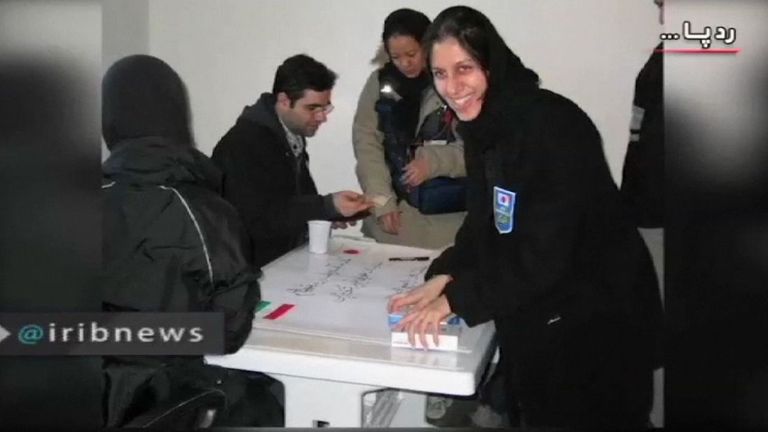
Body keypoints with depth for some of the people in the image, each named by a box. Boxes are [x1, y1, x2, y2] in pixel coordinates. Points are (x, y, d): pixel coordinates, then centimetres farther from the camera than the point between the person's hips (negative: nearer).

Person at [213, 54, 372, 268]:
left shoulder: (293, 135, 8)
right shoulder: (243, 144, -18)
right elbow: (258, 221, -22)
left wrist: (328, 212, -1)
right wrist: (327, 206, -26)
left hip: (289, 258, 8)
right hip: (255, 266, -8)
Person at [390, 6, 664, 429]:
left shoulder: (552, 124, -25)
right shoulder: (481, 126, 2)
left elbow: (545, 253, -28)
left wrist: (457, 298, -23)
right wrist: (443, 276, -9)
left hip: (597, 318, -8)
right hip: (534, 315, 8)